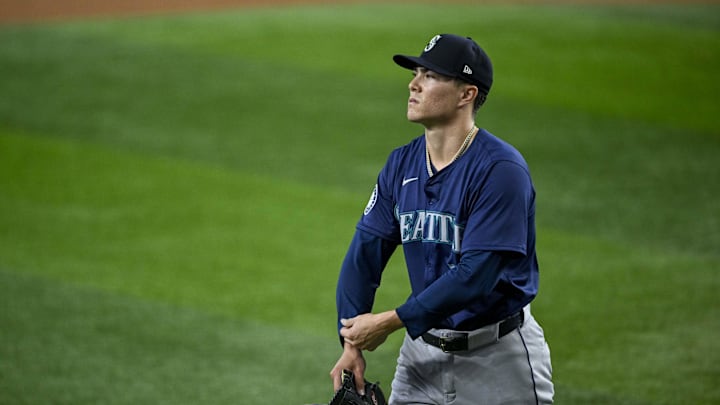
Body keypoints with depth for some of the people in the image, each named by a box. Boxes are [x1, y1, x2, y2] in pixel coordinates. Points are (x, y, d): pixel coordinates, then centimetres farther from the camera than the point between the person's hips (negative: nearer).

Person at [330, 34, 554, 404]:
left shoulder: (501, 169, -19)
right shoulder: (401, 164, 4)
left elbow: (475, 275, -24)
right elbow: (365, 252, 3)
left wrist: (391, 321, -22)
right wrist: (352, 342, -9)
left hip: (497, 356, -6)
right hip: (422, 351, 6)